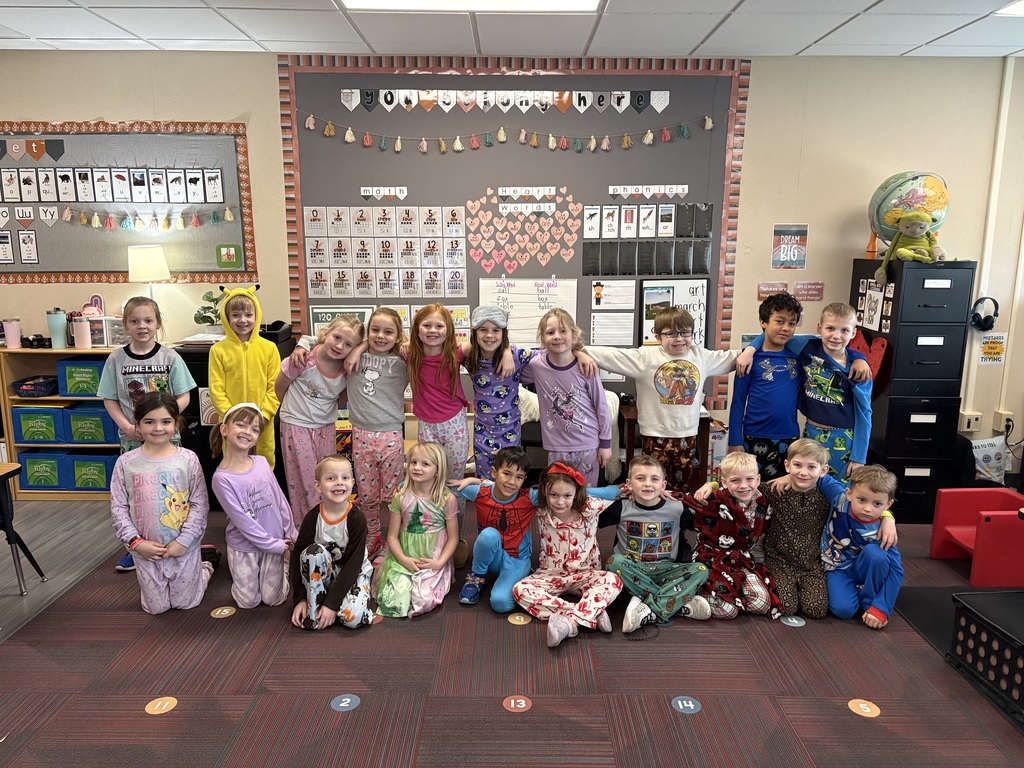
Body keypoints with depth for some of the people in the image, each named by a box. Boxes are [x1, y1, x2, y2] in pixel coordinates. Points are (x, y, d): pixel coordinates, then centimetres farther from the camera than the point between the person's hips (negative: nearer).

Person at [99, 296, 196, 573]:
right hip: (132, 439, 2)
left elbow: (184, 397, -4)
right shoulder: (116, 359, 0)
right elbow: (110, 400, 3)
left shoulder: (170, 357, -4)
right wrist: (128, 427, -12)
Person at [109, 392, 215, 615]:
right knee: (156, 607, 14)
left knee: (186, 603, 13)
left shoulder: (188, 459, -10)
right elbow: (118, 508, -2)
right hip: (146, 550, 2)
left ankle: (205, 570, 41)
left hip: (185, 548, -2)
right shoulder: (126, 462, -6)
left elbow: (200, 504, -9)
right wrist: (135, 542, -11)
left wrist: (184, 540, -15)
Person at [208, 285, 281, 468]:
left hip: (263, 424, 0)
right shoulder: (218, 350, -3)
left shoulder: (269, 348, -2)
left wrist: (264, 415, -10)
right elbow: (216, 390, -3)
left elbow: (275, 387, -1)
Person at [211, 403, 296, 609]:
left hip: (276, 542, 3)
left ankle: (284, 564, 37)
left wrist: (291, 538, 2)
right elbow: (242, 521, -19)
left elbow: (280, 501, 1)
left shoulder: (262, 462, -7)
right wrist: (275, 545, -16)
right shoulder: (222, 478, -20)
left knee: (273, 599, 8)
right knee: (249, 602, 9)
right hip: (244, 547, -3)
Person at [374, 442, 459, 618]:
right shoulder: (401, 497, 0)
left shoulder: (447, 499, -5)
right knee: (395, 602, -20)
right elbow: (392, 536, 1)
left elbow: (453, 537, -1)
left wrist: (440, 562, -14)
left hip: (434, 562, -1)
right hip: (404, 560, 2)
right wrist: (404, 560, -14)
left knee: (423, 602, -23)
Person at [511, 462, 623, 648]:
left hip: (585, 575, -1)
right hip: (551, 575, 1)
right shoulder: (542, 511, -10)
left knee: (613, 581, -30)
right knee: (520, 590, -27)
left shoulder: (590, 508, -13)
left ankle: (570, 622, -43)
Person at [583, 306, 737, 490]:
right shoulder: (646, 357, -10)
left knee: (680, 490, 19)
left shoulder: (701, 356, 4)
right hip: (656, 437, -4)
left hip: (687, 436, 4)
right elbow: (610, 355, -16)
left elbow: (729, 357, 14)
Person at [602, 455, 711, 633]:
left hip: (665, 571, 1)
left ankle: (647, 612, -34)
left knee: (701, 570, -21)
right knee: (614, 562, -32)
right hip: (632, 571, -1)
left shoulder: (677, 509, -2)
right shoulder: (622, 508, -5)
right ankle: (679, 604, -28)